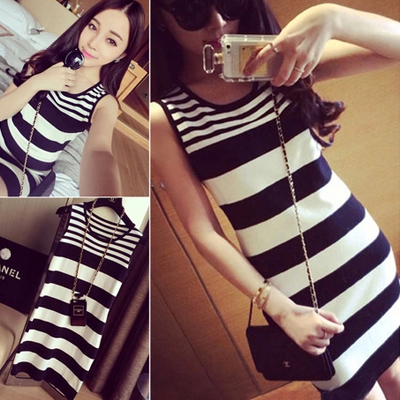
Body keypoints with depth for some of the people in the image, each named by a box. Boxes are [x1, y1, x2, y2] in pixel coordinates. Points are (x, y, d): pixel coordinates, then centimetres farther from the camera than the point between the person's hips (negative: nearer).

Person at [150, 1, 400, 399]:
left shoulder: (281, 66, -3)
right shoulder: (164, 118, -11)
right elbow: (203, 232, -11)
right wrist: (279, 309, -15)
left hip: (362, 251, 4)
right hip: (296, 291, -3)